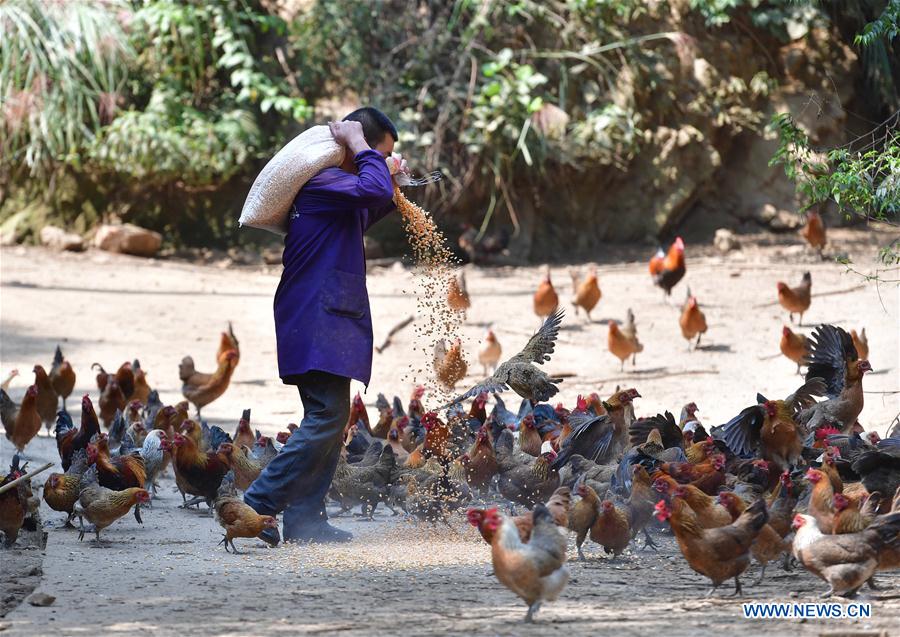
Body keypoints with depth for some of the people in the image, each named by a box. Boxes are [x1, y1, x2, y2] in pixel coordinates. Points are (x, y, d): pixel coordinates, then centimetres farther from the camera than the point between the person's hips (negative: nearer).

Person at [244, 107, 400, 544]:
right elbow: (374, 190, -31)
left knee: (329, 420, 10)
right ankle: (258, 505, -16)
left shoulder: (338, 187, 19)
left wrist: (392, 188, 21)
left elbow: (364, 217, 39)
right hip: (319, 323, -11)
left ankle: (304, 520, 10)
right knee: (326, 419, -15)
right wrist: (360, 146, -16)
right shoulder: (324, 182, -13)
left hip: (328, 323, 11)